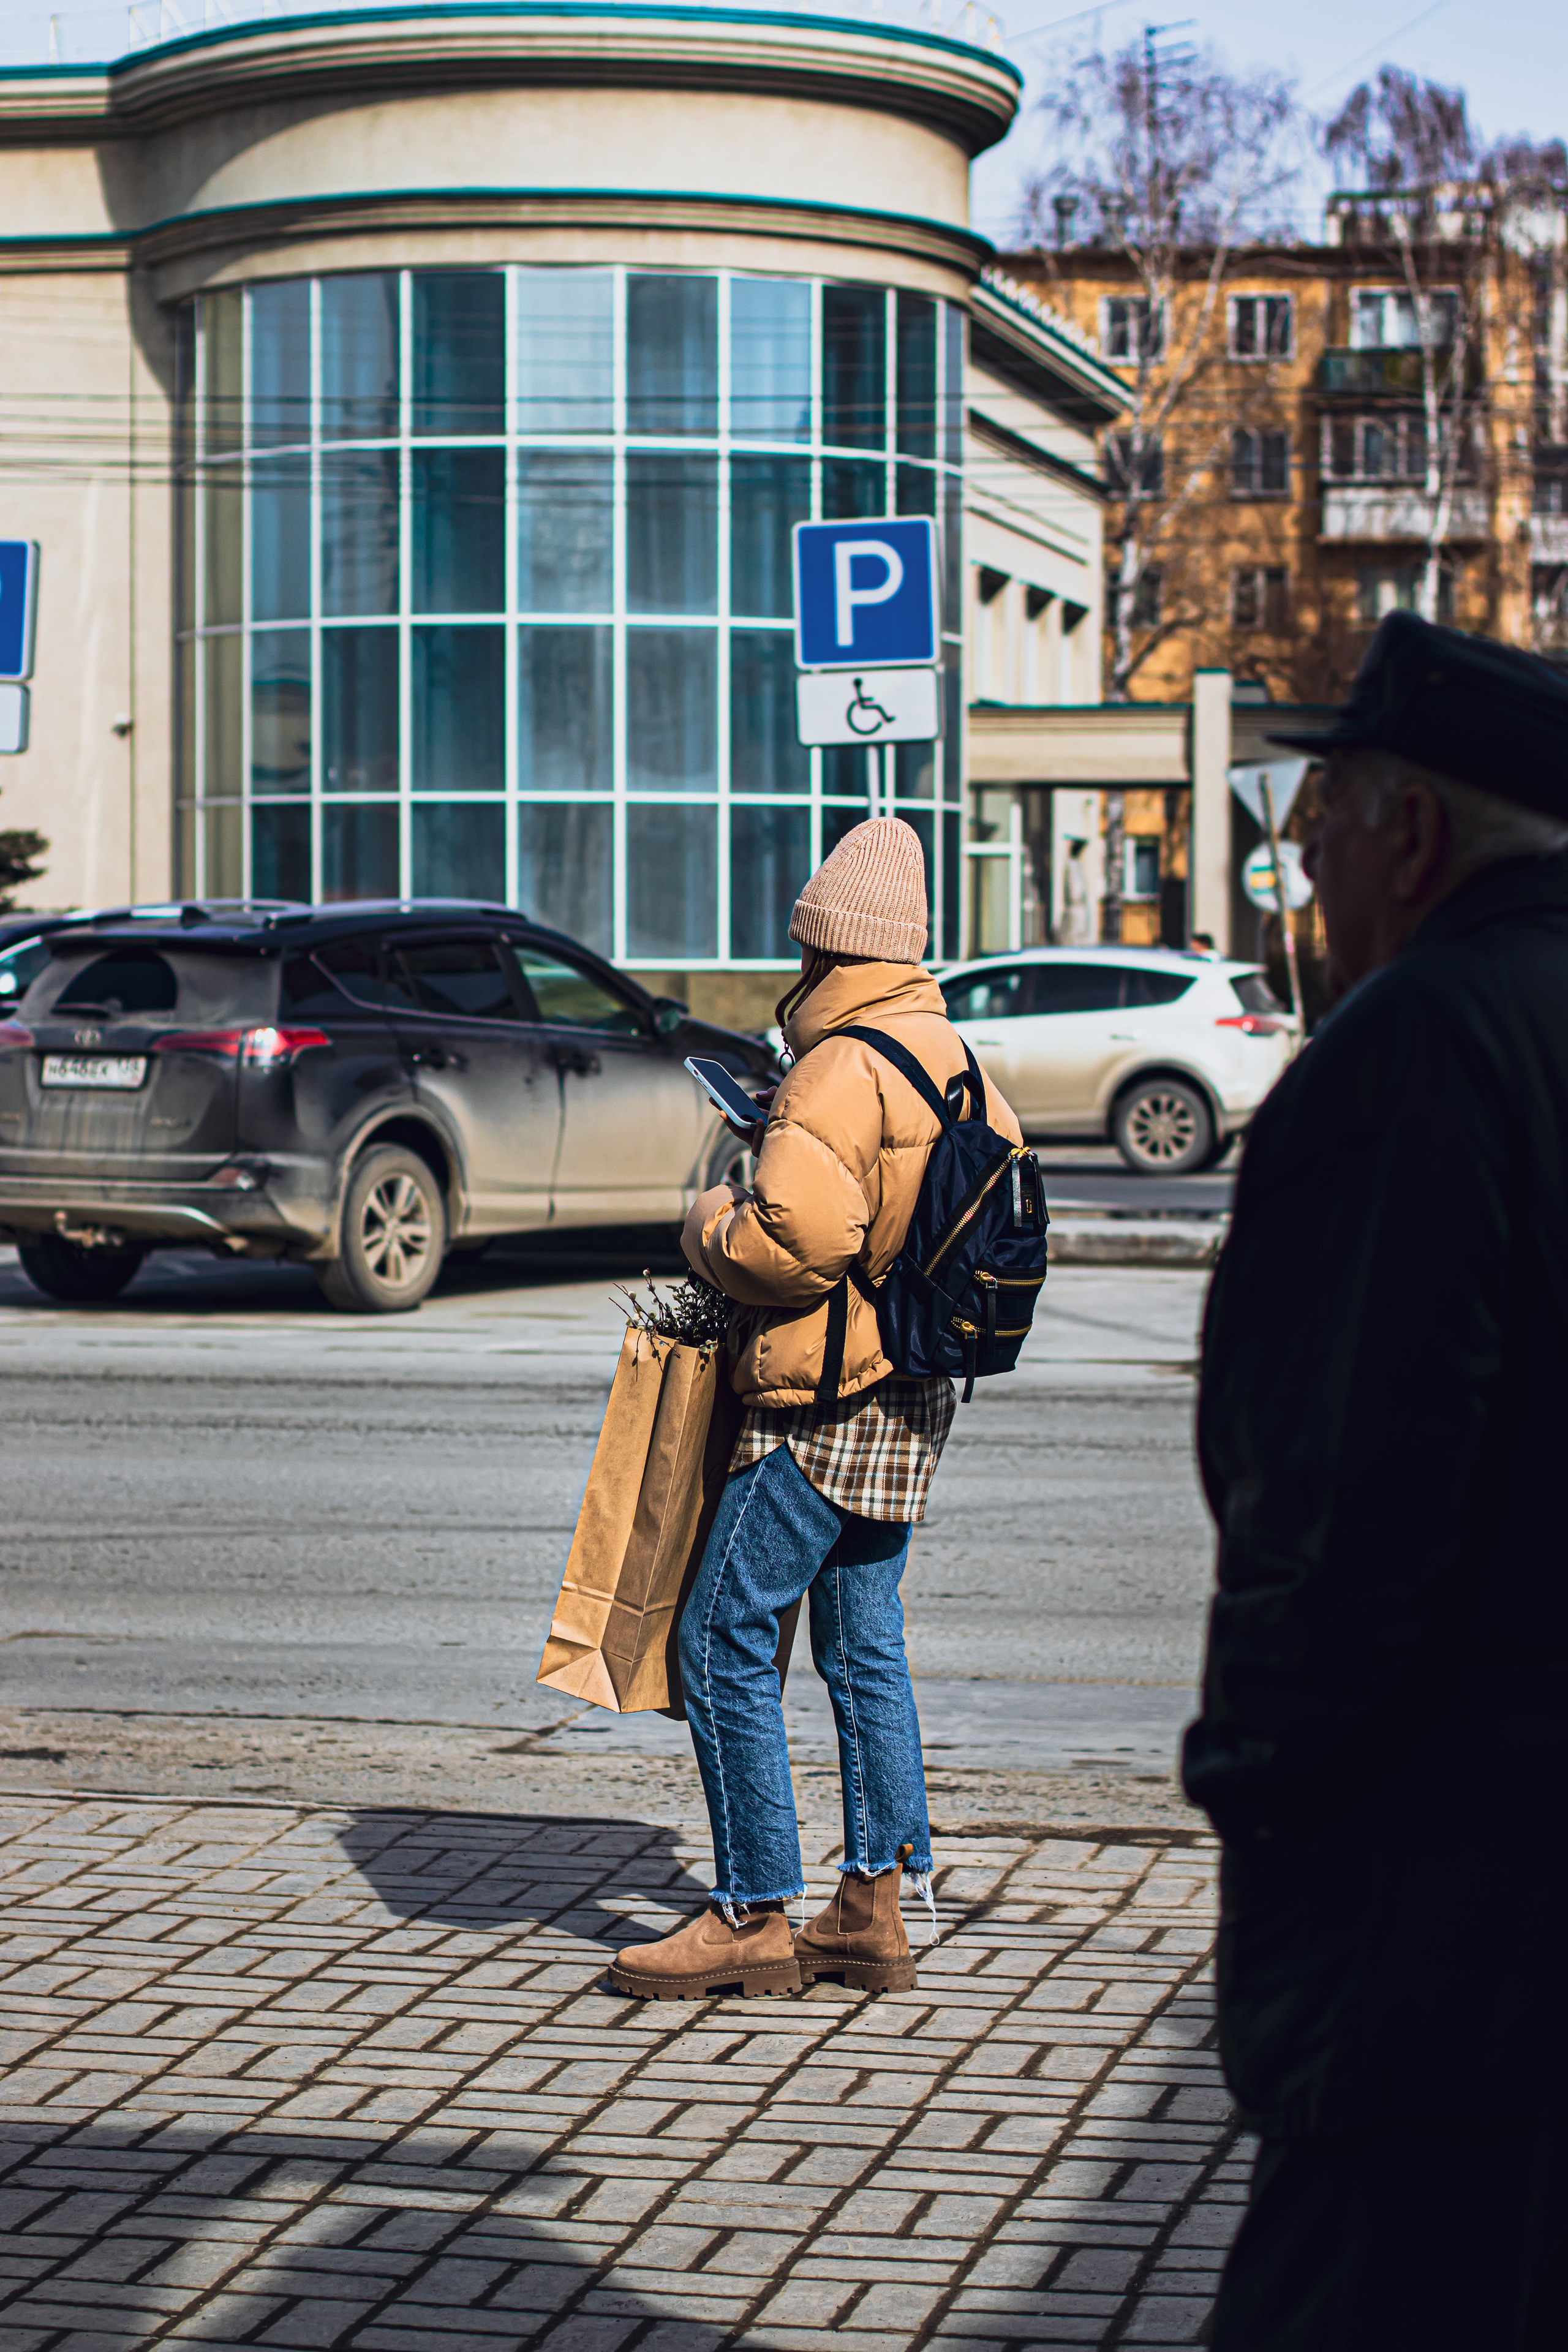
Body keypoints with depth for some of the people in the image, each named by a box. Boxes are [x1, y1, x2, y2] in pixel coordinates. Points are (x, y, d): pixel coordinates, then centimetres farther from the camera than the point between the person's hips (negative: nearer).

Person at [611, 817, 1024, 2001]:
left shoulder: (842, 1069, -18)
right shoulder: (954, 1058, 11)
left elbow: (793, 1238, -26)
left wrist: (712, 1226, -7)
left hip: (822, 1404, -9)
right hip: (914, 1397, 9)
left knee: (725, 1643, -2)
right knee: (864, 1645, 14)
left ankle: (754, 1917, 1)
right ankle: (875, 1909, 17)